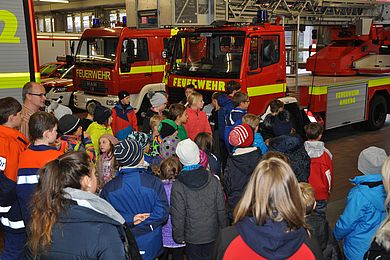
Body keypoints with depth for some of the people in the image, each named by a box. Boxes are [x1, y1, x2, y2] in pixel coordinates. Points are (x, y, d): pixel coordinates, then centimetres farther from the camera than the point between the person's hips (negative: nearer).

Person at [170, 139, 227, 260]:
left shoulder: (178, 186, -19)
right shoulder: (213, 180, -11)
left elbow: (178, 216, -14)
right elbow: (221, 210, -4)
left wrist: (179, 236, -1)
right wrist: (223, 230, 9)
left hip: (192, 237, -2)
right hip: (212, 233, 2)